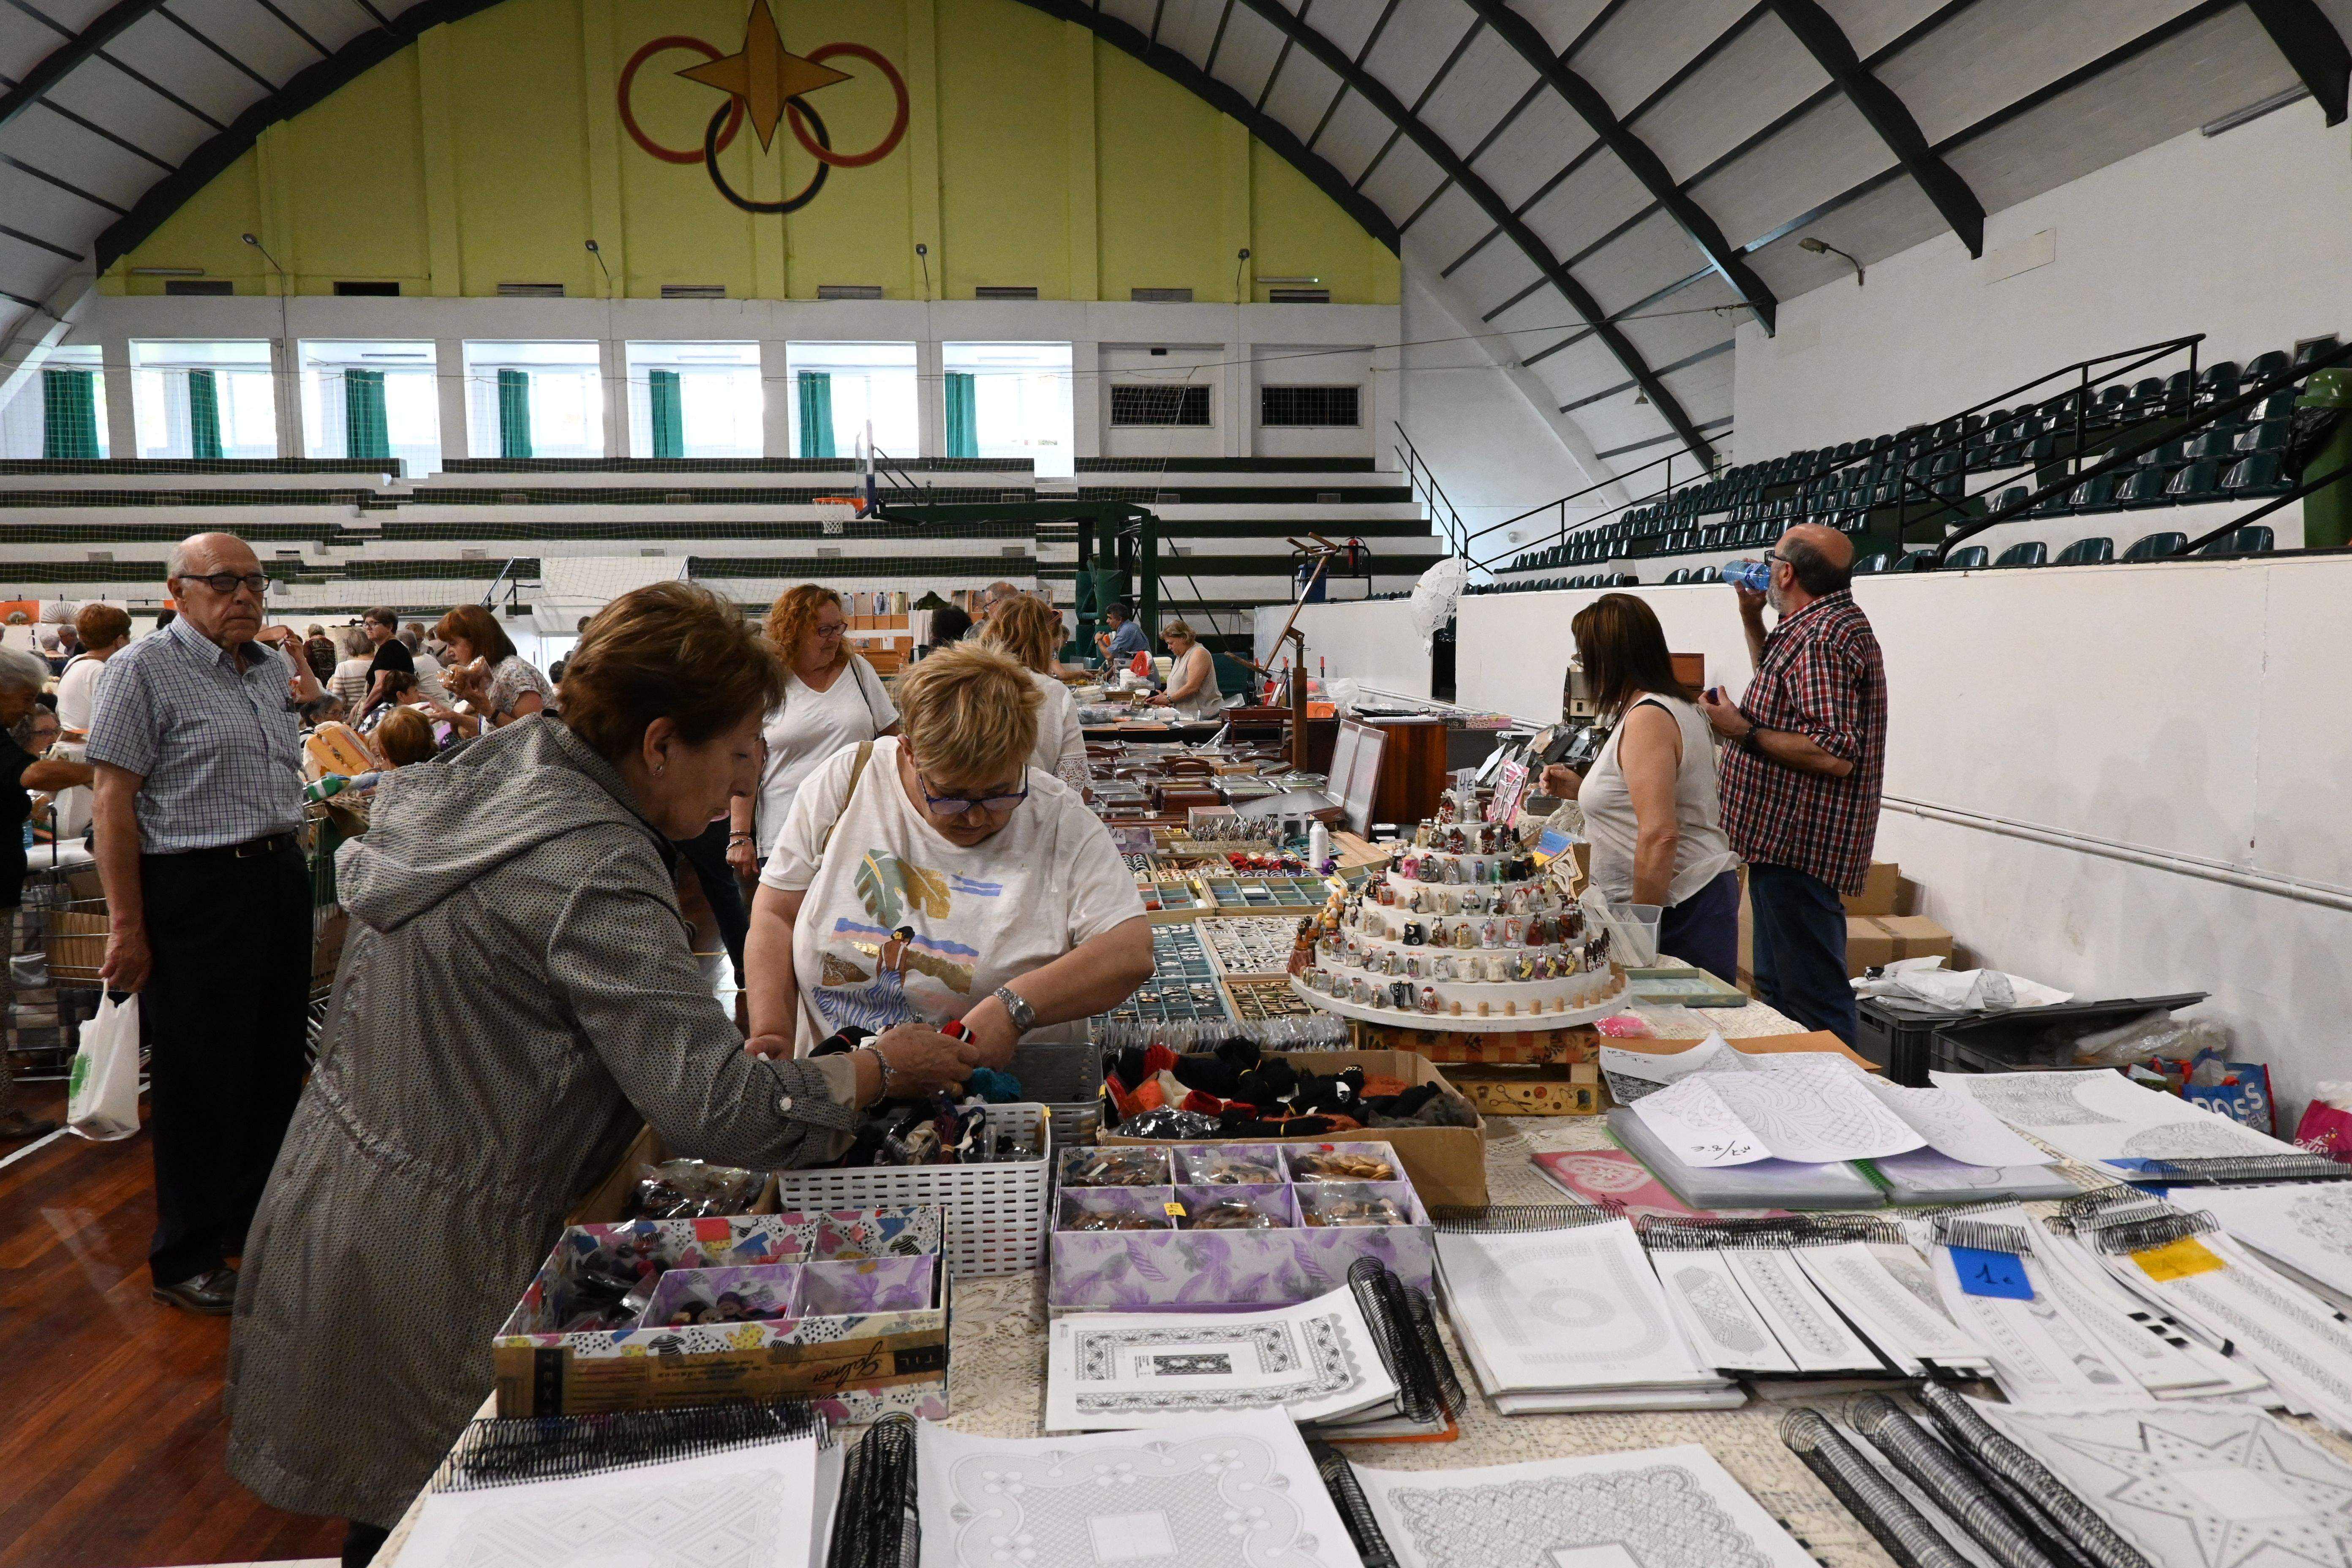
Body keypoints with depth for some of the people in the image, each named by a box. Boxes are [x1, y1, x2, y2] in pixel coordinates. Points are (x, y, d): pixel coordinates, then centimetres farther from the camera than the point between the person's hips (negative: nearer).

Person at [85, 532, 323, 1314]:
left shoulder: (275, 662, 11)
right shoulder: (144, 668, -9)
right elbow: (114, 801, -13)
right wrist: (127, 925, -16)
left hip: (282, 878, 7)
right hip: (197, 889, -7)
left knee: (277, 1063, 16)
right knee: (198, 1076, 3)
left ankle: (259, 1215, 33)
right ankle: (186, 1261, 17)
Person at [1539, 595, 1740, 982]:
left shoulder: (1647, 718, -15)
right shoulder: (1676, 707, 16)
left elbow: (1660, 836, -23)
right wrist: (1581, 791, 19)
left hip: (1681, 905, -10)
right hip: (1699, 892, 10)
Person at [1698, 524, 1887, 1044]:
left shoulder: (1822, 640, -20)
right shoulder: (1832, 625, 16)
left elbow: (1835, 755, -27)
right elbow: (1785, 696, 33)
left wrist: (1743, 732, -20)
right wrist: (1752, 619, 22)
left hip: (1798, 846, -12)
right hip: (1788, 841, 12)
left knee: (1811, 997, -6)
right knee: (1780, 987, 20)